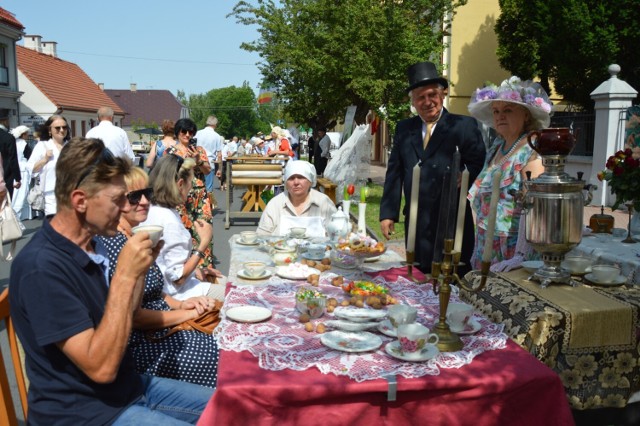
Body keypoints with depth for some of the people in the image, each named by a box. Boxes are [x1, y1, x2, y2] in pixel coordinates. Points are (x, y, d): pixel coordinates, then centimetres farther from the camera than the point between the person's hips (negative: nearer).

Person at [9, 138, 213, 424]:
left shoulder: (86, 247, 3)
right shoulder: (42, 266, -24)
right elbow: (101, 367, -27)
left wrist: (141, 267, -3)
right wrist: (124, 275, -28)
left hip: (127, 387, 8)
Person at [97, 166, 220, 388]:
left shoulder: (132, 238, 8)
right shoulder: (114, 244, -20)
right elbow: (133, 316, -21)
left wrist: (179, 304, 1)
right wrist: (187, 313, -12)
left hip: (162, 332, 9)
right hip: (141, 346, -9)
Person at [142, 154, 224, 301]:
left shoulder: (153, 210, 1)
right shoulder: (169, 221, -26)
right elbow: (178, 278, -23)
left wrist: (197, 270, 8)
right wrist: (204, 242, -21)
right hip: (178, 292, -9)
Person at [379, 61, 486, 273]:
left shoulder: (464, 126, -1)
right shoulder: (404, 128, 10)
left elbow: (479, 167, -1)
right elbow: (394, 173, 9)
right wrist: (388, 213, 4)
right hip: (416, 224, 4)